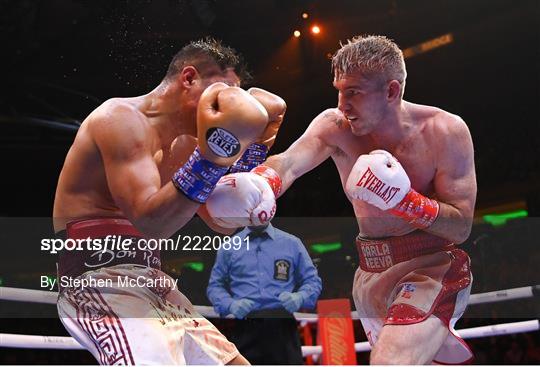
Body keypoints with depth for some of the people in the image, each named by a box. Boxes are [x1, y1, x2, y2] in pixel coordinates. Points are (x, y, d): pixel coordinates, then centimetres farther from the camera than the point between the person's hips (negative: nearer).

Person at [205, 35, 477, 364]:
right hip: (371, 275, 5)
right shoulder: (334, 125, -7)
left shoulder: (446, 132, -14)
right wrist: (258, 185, -50)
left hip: (432, 268, -5)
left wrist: (404, 201, -29)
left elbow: (463, 227, -13)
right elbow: (289, 163, -27)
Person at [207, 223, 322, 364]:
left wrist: (299, 298, -11)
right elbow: (215, 285, 12)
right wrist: (231, 305, -8)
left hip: (282, 327, -1)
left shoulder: (292, 243, 9)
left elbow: (312, 281, 10)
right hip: (244, 328, 1)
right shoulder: (228, 247, 11)